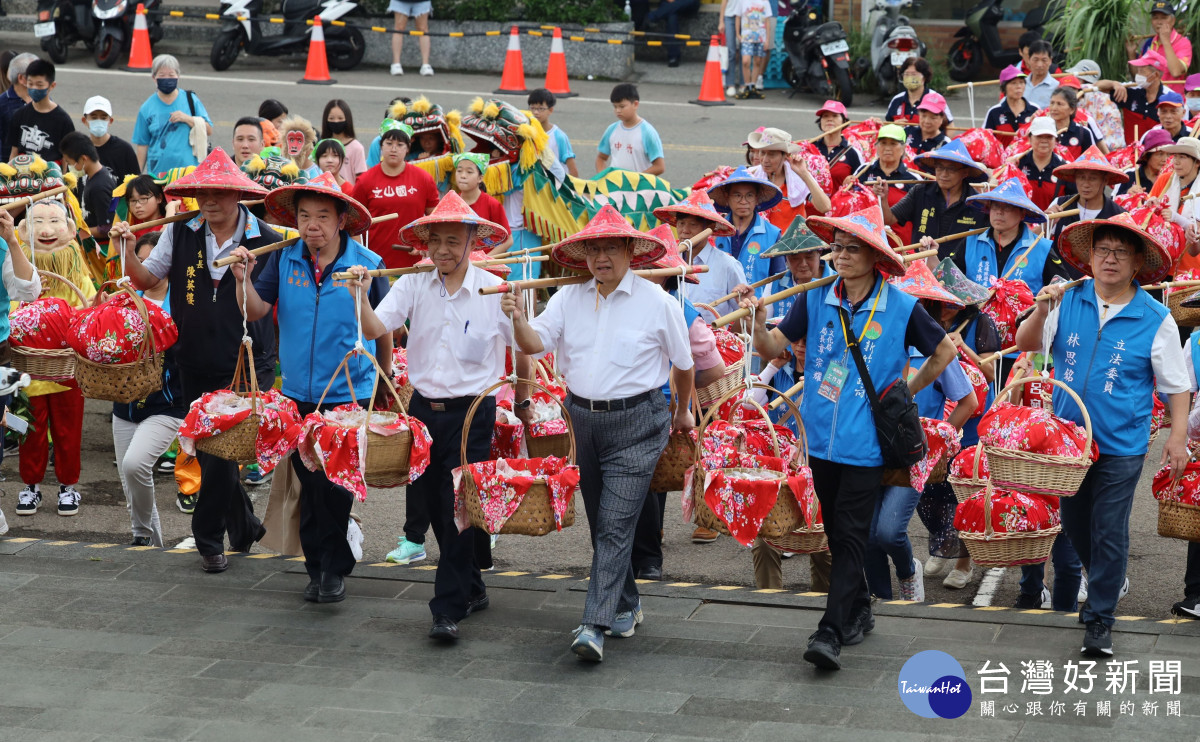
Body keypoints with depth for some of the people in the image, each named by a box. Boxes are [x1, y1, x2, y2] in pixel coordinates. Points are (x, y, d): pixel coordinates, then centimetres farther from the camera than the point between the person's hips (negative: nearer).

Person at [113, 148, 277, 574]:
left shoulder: (267, 241, -8)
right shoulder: (181, 234, 1)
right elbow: (147, 280, 8)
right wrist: (128, 252, -10)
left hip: (247, 367, -4)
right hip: (195, 365, 4)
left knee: (223, 450, -8)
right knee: (208, 452, 13)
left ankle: (208, 538, 8)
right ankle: (244, 527, 32)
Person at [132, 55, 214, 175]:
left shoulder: (191, 100, 7)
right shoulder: (147, 108, 6)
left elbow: (209, 130, 5)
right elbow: (142, 146, 9)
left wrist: (187, 119, -9)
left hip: (189, 170, 0)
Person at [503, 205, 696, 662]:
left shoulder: (657, 302, -4)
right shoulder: (568, 299, 5)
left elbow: (683, 363, 7)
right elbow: (537, 344, -6)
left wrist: (683, 412, 17)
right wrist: (518, 321, -27)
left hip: (636, 424, -5)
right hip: (582, 419, 5)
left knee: (615, 526, -11)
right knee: (601, 523, 14)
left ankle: (595, 625, -15)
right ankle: (626, 607, 31)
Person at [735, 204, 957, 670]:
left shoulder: (900, 307, -7)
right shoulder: (817, 298, 0)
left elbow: (945, 350, 8)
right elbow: (774, 348, -3)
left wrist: (906, 392, 6)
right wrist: (758, 321, -22)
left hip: (866, 441, -4)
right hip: (822, 436, 4)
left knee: (851, 535, -7)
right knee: (835, 532, 14)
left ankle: (831, 632, -10)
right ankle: (858, 610, 31)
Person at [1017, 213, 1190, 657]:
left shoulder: (1156, 319, -5)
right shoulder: (1068, 301, 0)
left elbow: (1176, 384, 0)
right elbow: (1026, 346, 0)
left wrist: (1178, 437, -6)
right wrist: (1041, 312, -18)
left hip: (1121, 446, -3)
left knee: (1109, 533, -1)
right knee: (1074, 525, 16)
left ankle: (1100, 619, 11)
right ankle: (1105, 582, 42)